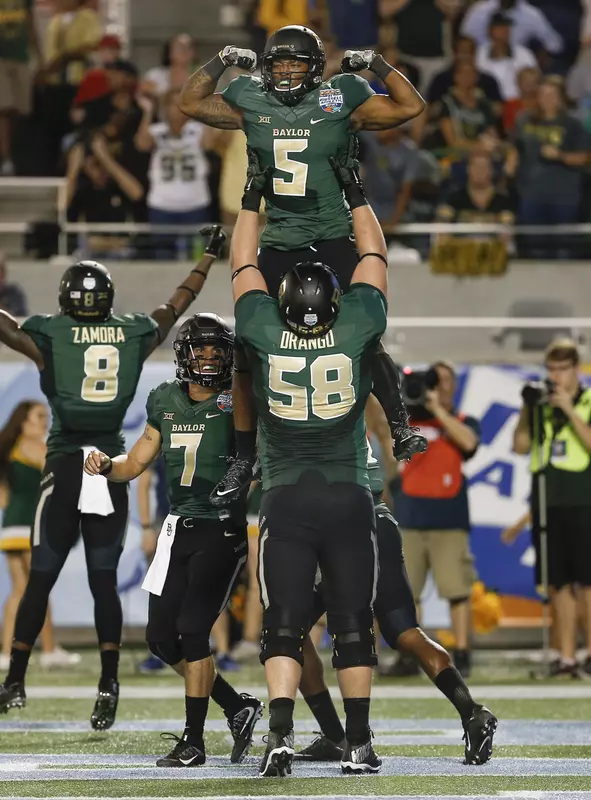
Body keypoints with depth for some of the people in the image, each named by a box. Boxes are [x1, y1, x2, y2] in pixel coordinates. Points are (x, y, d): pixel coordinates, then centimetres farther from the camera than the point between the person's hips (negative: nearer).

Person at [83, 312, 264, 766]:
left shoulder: (238, 403, -7)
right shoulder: (166, 402, 8)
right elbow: (134, 465, 14)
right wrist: (105, 465, -4)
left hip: (223, 529, -6)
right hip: (178, 528, 6)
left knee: (192, 629, -12)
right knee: (162, 636, 5)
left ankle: (194, 741, -2)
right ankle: (239, 708, 21)